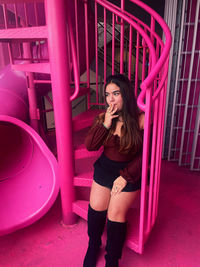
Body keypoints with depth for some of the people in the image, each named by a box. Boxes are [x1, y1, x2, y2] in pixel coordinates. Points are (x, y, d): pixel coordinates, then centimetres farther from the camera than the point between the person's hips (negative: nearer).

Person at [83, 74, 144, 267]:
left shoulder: (141, 119, -15)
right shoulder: (102, 117, -5)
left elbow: (145, 154, -10)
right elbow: (89, 146, -9)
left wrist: (125, 176, -13)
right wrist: (105, 125, -22)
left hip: (129, 171, -3)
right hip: (105, 168, 3)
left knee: (115, 214, -2)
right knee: (96, 208, 7)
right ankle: (93, 246, 38)